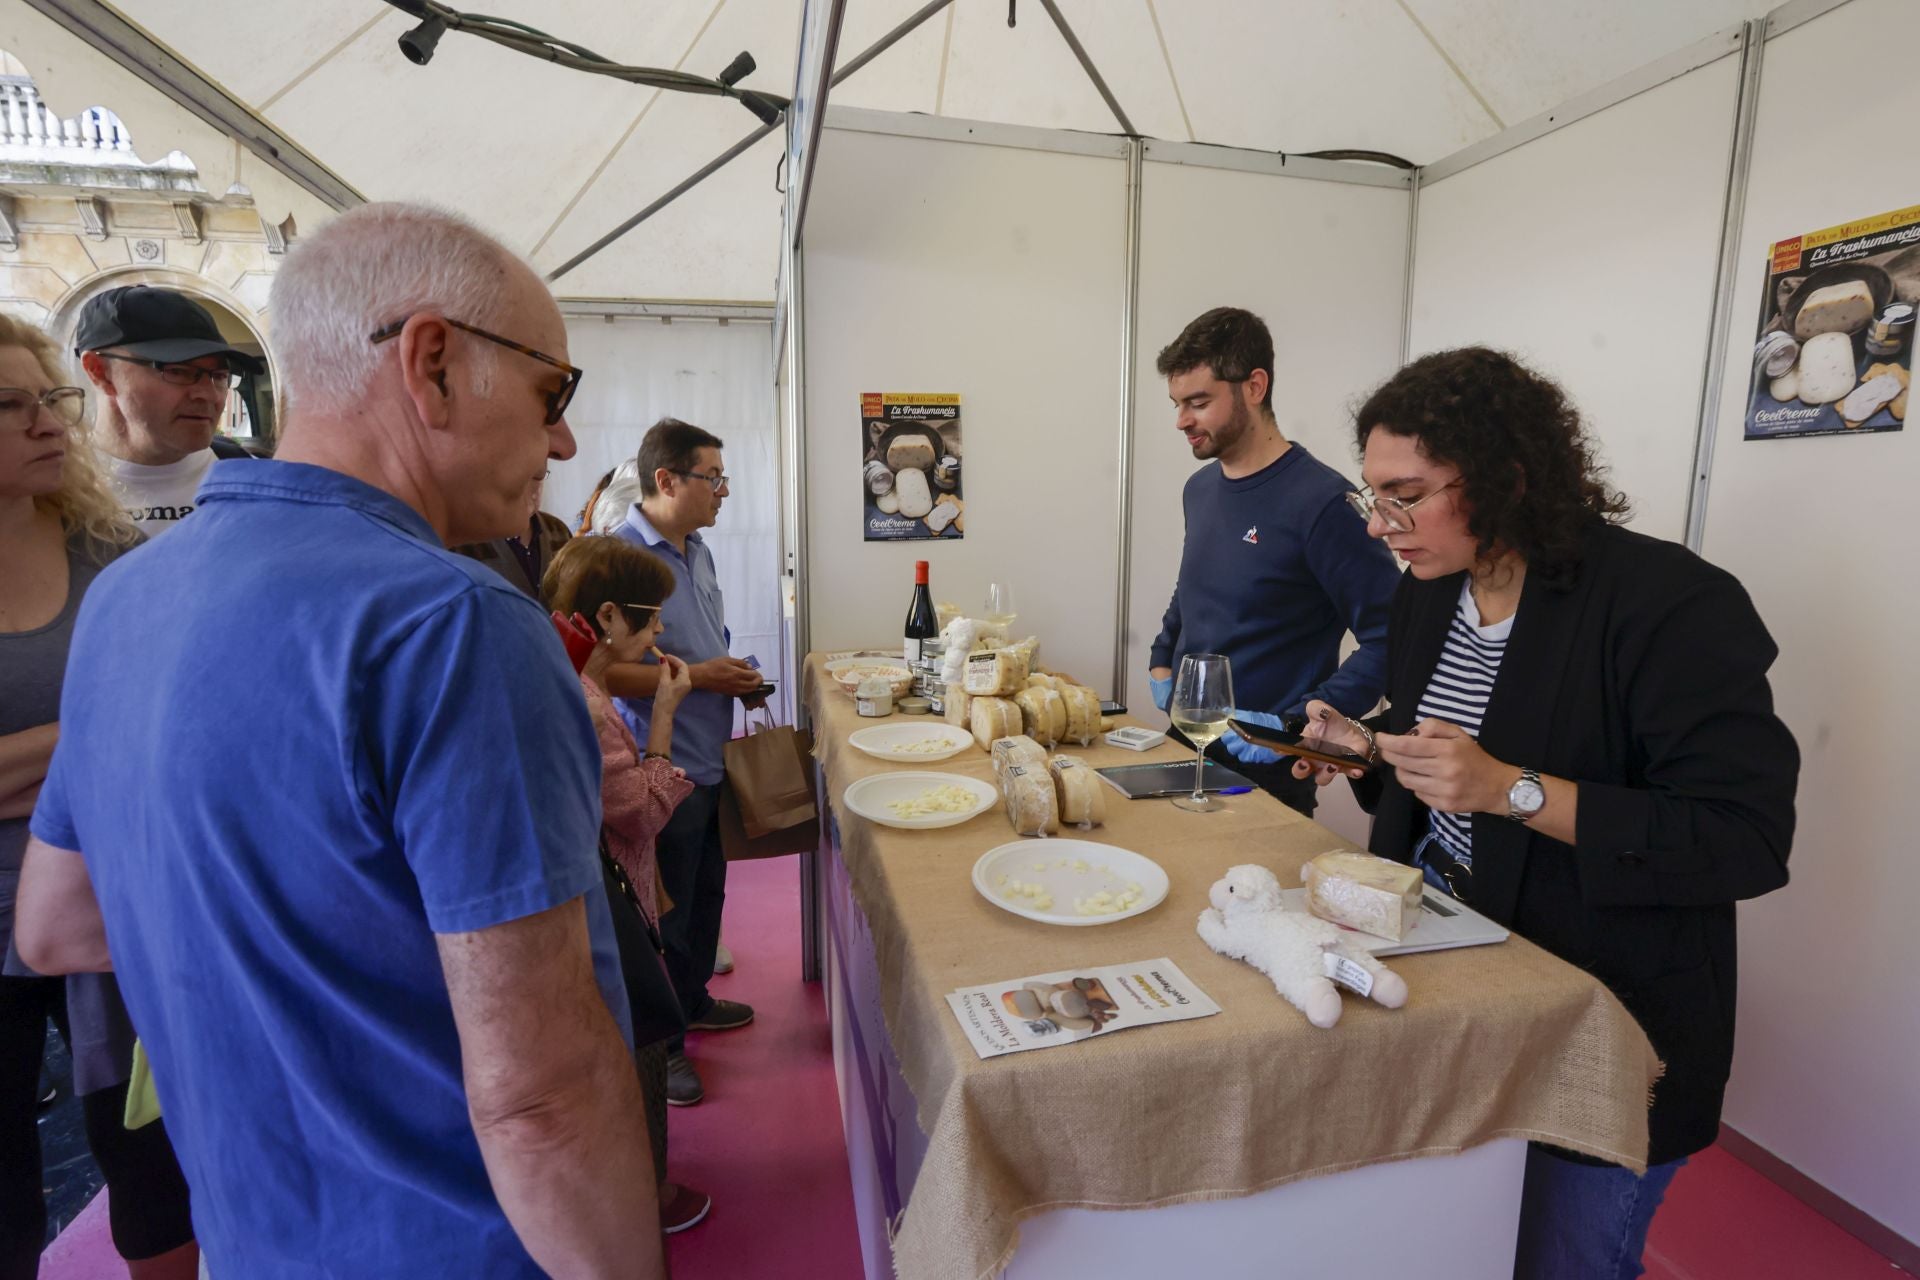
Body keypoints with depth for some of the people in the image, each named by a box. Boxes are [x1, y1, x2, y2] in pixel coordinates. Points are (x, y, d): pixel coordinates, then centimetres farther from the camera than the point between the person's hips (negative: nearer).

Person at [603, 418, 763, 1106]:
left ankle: (692, 1002, 44)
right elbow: (602, 670, -25)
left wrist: (736, 678, 6)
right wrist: (698, 676, -21)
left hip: (710, 759, 9)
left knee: (706, 893, 23)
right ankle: (658, 1044, 27)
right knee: (666, 913, 7)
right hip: (665, 769, -9)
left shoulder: (697, 549, 10)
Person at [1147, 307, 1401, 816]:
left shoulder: (1320, 501, -18)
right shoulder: (1200, 488, 4)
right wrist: (1161, 660, 7)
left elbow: (1390, 639, -18)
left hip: (1265, 770, -7)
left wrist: (1296, 723, -23)